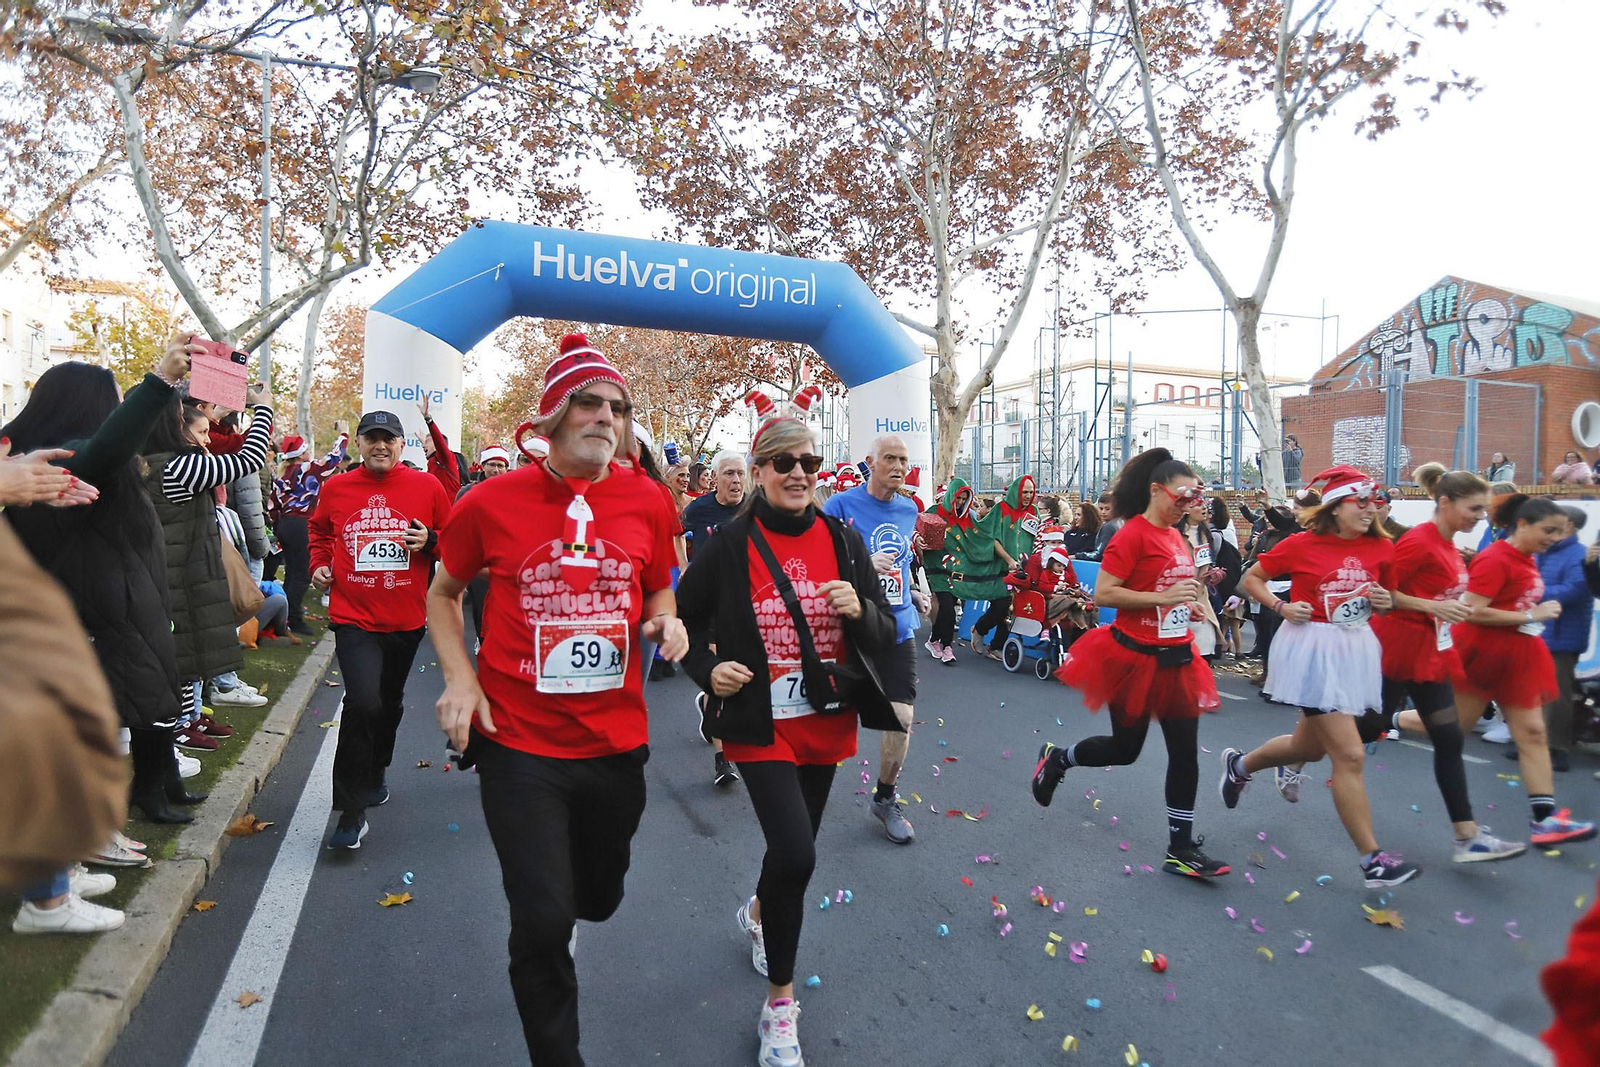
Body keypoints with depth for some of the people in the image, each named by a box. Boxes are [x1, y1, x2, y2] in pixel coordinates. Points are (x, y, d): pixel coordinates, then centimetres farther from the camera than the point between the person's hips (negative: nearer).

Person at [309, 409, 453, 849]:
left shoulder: (427, 487, -2)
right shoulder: (335, 489, 1)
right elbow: (320, 532, 21)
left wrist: (430, 541, -14)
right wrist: (319, 565, 5)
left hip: (406, 619, 2)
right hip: (353, 618, -2)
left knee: (390, 702, 20)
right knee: (362, 703, -17)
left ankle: (375, 774, 48)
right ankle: (351, 813, -4)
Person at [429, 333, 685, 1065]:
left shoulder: (645, 501, -3)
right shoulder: (492, 502, -8)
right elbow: (443, 593, 8)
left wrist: (665, 621, -11)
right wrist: (459, 678, -6)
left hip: (617, 742, 3)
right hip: (519, 743, -3)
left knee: (598, 900, 22)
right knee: (543, 923, 2)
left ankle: (550, 918, 61)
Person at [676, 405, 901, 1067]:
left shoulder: (844, 541, -2)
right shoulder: (730, 546, -10)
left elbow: (886, 638, 0)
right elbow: (683, 616, 3)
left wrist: (860, 609, -21)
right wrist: (707, 668, -14)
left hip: (829, 725, 4)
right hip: (762, 727, -4)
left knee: (794, 847, 19)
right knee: (795, 853, -16)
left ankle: (759, 911, 55)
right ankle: (780, 1004, 9)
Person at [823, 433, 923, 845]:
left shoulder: (909, 510, 9)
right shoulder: (841, 506, -9)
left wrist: (912, 594, 13)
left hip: (898, 628, 4)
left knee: (901, 716, -1)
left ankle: (886, 799, 22)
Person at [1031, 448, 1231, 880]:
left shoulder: (1176, 537, 9)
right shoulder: (1133, 535, -15)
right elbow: (1103, 593, -21)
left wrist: (1193, 598, 6)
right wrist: (1164, 597, -24)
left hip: (1177, 658, 7)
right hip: (1135, 659, -7)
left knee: (1185, 752, 6)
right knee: (1125, 748, 7)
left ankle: (1181, 848, 17)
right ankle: (1055, 759, 35)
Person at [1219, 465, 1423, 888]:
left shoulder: (1381, 548, 3)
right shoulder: (1302, 544, -10)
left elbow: (1387, 596, 19)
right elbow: (1251, 578, 1)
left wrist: (1385, 603, -4)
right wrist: (1282, 606, -14)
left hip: (1355, 650, 7)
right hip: (1312, 650, -7)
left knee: (1309, 746, 20)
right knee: (1349, 755, -8)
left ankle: (1240, 764, 47)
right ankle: (1372, 860, 2)